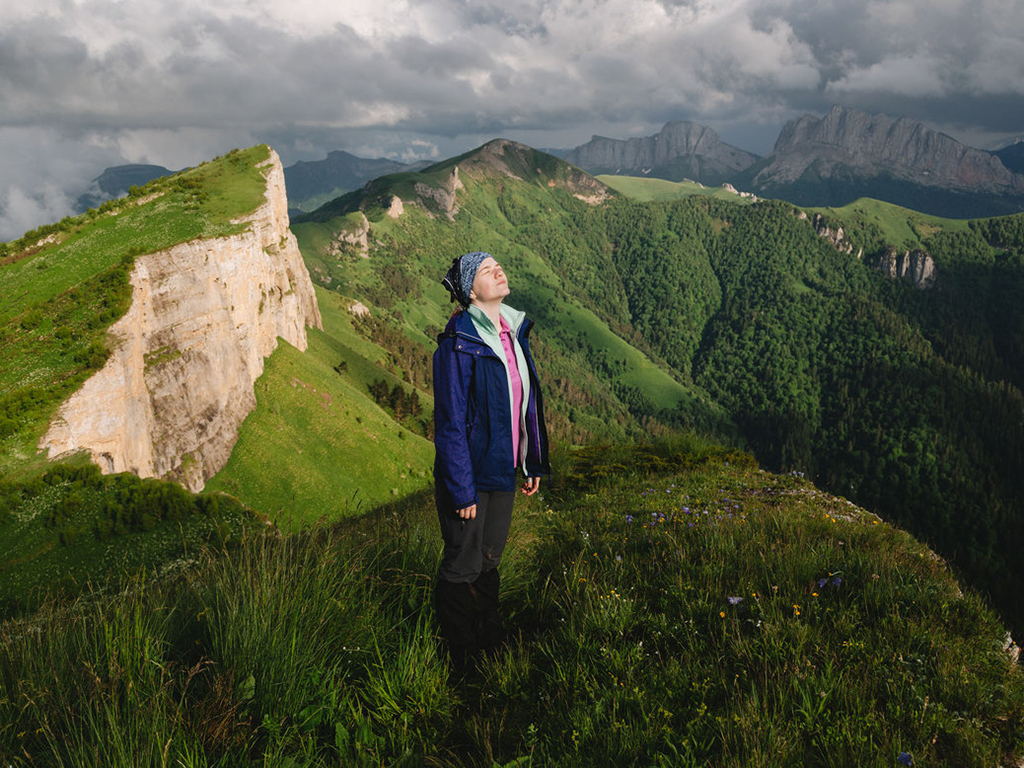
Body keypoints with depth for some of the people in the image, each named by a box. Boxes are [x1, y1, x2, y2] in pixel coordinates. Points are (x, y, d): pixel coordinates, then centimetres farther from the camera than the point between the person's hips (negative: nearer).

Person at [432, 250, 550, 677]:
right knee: (463, 568, 7)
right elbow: (450, 422, -18)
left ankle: (492, 642, 38)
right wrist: (462, 491, -18)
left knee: (490, 561, 20)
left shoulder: (513, 332, 5)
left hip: (503, 470, 7)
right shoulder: (458, 343, -18)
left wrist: (533, 464, 13)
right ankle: (460, 662, 25)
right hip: (471, 473, -7)